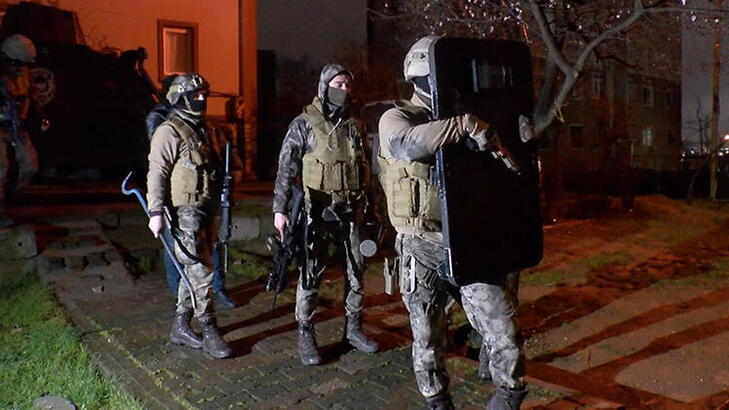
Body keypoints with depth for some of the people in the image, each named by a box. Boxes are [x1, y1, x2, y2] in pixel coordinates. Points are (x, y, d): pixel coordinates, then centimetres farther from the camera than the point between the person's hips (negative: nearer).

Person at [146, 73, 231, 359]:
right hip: (184, 212, -9)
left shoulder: (199, 130, 18)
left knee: (193, 270, 13)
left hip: (205, 212, 9)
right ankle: (210, 333, -1)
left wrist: (213, 212, 23)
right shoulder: (169, 132, -8)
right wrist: (156, 212, -19)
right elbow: (157, 173, -13)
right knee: (202, 271, -9)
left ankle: (180, 327, 24)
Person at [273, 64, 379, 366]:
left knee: (356, 271, 10)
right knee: (310, 275, 0)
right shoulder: (304, 124, -4)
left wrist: (365, 206, 15)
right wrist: (280, 209, -12)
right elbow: (286, 168, -7)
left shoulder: (354, 126, 10)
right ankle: (305, 336, 13)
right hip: (317, 212, -5)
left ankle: (353, 329, 26)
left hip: (350, 212, 5)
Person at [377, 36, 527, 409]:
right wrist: (466, 126, -29)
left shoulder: (461, 118, 12)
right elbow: (408, 144, -28)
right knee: (429, 344, 12)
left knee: (506, 342, -2)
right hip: (422, 250, -3)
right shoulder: (395, 119, -3)